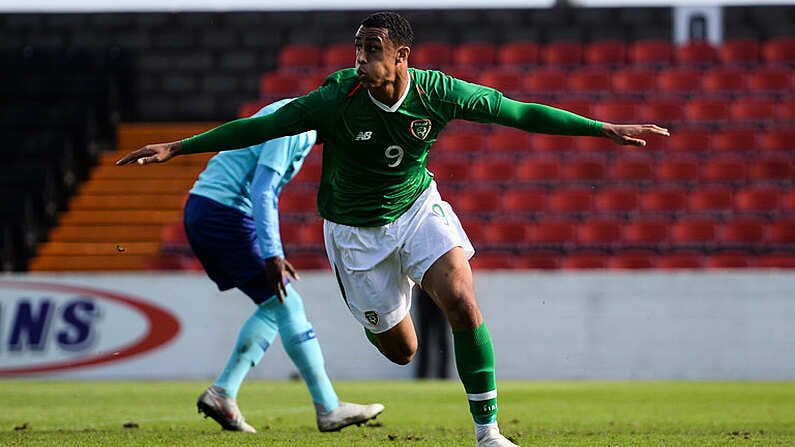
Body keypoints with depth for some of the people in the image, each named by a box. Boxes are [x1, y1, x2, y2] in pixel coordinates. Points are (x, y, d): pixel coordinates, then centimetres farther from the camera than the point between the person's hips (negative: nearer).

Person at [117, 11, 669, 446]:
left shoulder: (438, 92, -19)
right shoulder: (338, 100, -25)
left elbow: (521, 113, -10)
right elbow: (259, 127, -18)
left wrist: (605, 129, -9)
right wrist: (177, 148, -19)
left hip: (418, 206, 1)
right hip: (356, 229, -1)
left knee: (462, 303, -23)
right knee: (400, 350, 5)